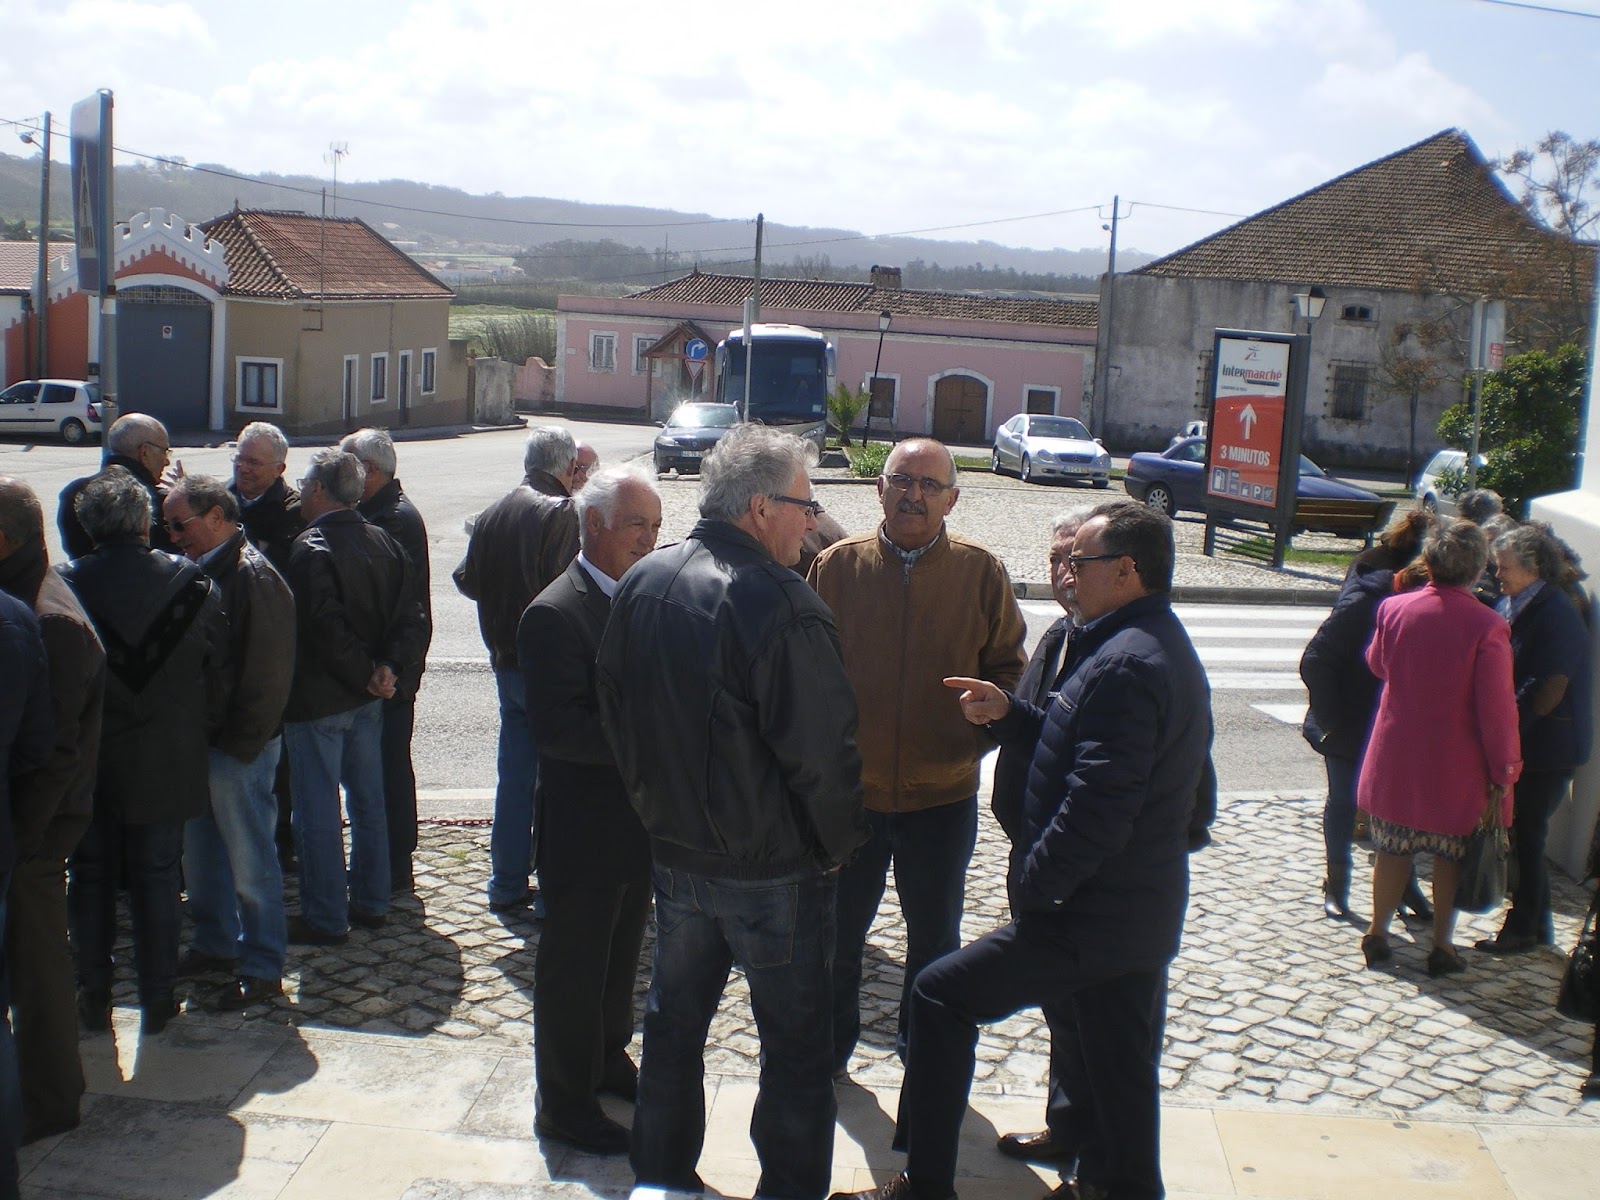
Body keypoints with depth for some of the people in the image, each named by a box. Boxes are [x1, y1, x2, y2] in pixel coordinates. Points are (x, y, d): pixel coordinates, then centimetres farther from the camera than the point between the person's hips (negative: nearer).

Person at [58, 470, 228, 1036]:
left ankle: (94, 998, 22)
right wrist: (195, 735, 11)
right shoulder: (193, 585, -10)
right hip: (165, 765, 1)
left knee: (90, 878, 15)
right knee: (157, 879, 12)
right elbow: (218, 676, -3)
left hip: (85, 762, 0)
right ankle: (158, 998, 20)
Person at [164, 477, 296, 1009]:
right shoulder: (202, 571, 9)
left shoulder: (253, 577, -17)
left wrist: (240, 743, -17)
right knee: (200, 849, 18)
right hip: (198, 740, 9)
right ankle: (215, 944, 33)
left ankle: (262, 966, 13)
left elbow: (267, 674, -19)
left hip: (238, 747, -9)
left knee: (249, 857, 2)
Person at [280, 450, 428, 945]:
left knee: (317, 811, 3)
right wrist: (387, 668, -7)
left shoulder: (311, 549, -19)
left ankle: (325, 918, 11)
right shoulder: (384, 542, 4)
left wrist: (366, 675, -13)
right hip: (367, 699, 8)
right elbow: (412, 619, 1)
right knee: (367, 802, 17)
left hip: (316, 699, -8)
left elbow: (327, 630, -24)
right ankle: (371, 903, 27)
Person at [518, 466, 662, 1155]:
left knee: (620, 953, 23)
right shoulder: (555, 614, -20)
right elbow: (558, 727, -27)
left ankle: (609, 1059, 43)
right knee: (573, 965, 7)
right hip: (585, 831, -8)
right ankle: (563, 1103, 22)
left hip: (640, 820, 8)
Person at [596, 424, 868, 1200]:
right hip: (774, 868, -6)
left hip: (675, 851, 7)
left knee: (674, 1020, 22)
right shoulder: (780, 604, -24)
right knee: (795, 1045, 10)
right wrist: (838, 845, -5)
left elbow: (617, 718, 8)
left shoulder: (641, 585, -2)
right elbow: (823, 751, -21)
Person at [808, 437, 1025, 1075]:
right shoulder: (837, 565, -4)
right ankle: (829, 1046, 39)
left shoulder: (981, 572, -4)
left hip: (943, 794, 0)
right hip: (848, 790, 0)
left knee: (935, 936, 18)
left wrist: (984, 729, -9)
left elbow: (1008, 667, 5)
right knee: (837, 931, 17)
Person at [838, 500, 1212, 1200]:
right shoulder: (1165, 646, 11)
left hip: (1089, 918, -10)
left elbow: (1095, 810, -28)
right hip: (1148, 913, 10)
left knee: (941, 995, 2)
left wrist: (1033, 887, -17)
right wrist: (1007, 714, 2)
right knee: (1124, 1064, 20)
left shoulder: (1123, 665, -23)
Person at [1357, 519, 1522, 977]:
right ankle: (1441, 946, 21)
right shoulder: (1487, 626, -18)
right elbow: (1497, 709, -15)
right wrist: (1502, 776, -6)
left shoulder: (1394, 608, -8)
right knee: (1451, 854, 13)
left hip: (1395, 758, 3)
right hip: (1456, 767, -2)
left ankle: (1377, 934, 25)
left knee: (1393, 848, 16)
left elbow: (1377, 664, 12)